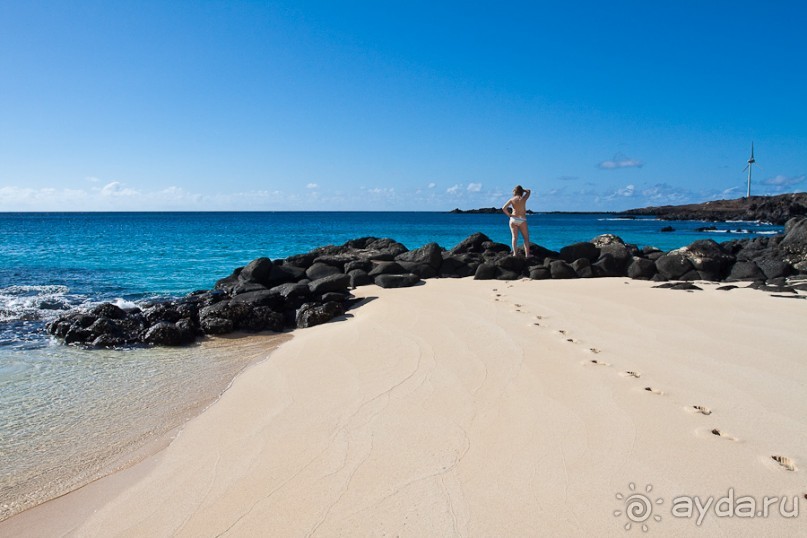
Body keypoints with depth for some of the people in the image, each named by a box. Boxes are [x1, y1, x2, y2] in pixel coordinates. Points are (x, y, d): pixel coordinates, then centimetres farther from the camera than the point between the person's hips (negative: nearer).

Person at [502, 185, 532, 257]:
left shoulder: (512, 200, -2)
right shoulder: (523, 199, -5)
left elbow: (503, 208, -8)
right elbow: (528, 191, 15)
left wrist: (509, 215, 4)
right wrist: (522, 189, 16)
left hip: (513, 219, 2)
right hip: (522, 220, -2)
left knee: (515, 237, 3)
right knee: (526, 238, 4)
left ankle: (515, 253, -10)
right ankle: (527, 254, -4)